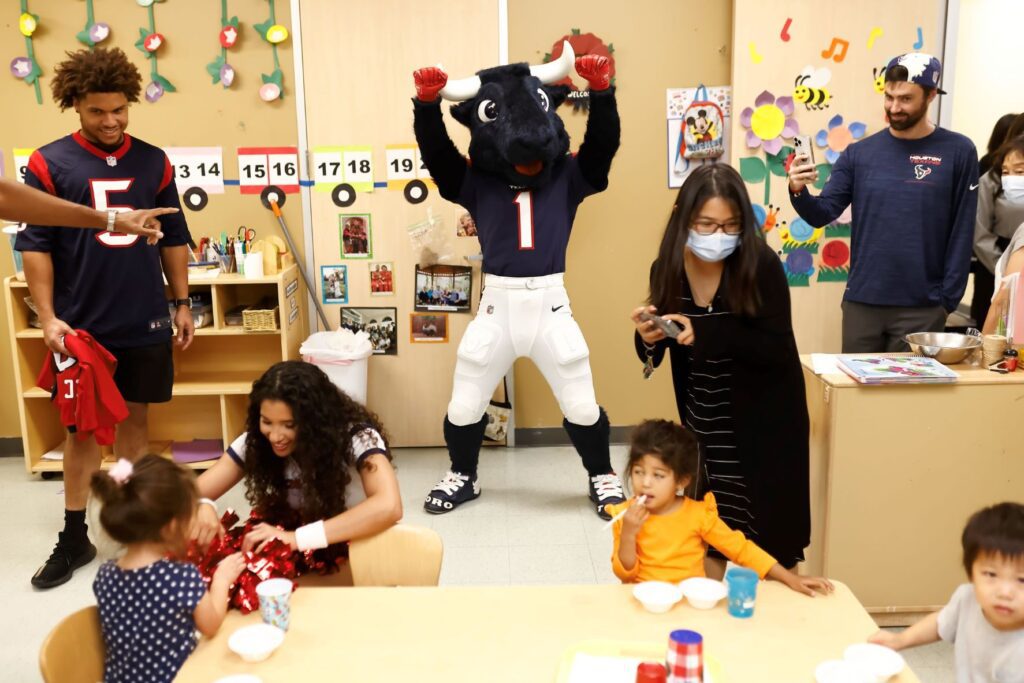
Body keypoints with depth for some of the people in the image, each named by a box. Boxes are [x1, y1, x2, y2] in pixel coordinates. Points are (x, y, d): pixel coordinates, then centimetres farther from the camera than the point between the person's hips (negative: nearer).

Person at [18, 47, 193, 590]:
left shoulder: (153, 162, 4)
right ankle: (74, 538, 21)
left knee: (135, 417, 12)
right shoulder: (48, 164, -4)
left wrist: (182, 304, 9)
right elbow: (34, 245, -5)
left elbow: (174, 238, 10)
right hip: (81, 323, -2)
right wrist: (48, 317, -12)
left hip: (145, 321, 2)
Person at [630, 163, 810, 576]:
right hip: (703, 425, 3)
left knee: (764, 541, 4)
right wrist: (648, 338, -22)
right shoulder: (668, 268, -6)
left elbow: (778, 353, -21)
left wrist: (706, 332, -32)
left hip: (763, 423, -3)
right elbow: (653, 355, 2)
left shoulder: (761, 265, -18)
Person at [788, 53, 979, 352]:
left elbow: (961, 234, -2)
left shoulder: (957, 152, -3)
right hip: (861, 302, 2)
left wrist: (947, 300, -5)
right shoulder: (859, 153, 3)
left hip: (922, 308, -2)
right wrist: (798, 191, -21)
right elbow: (822, 214, -1)